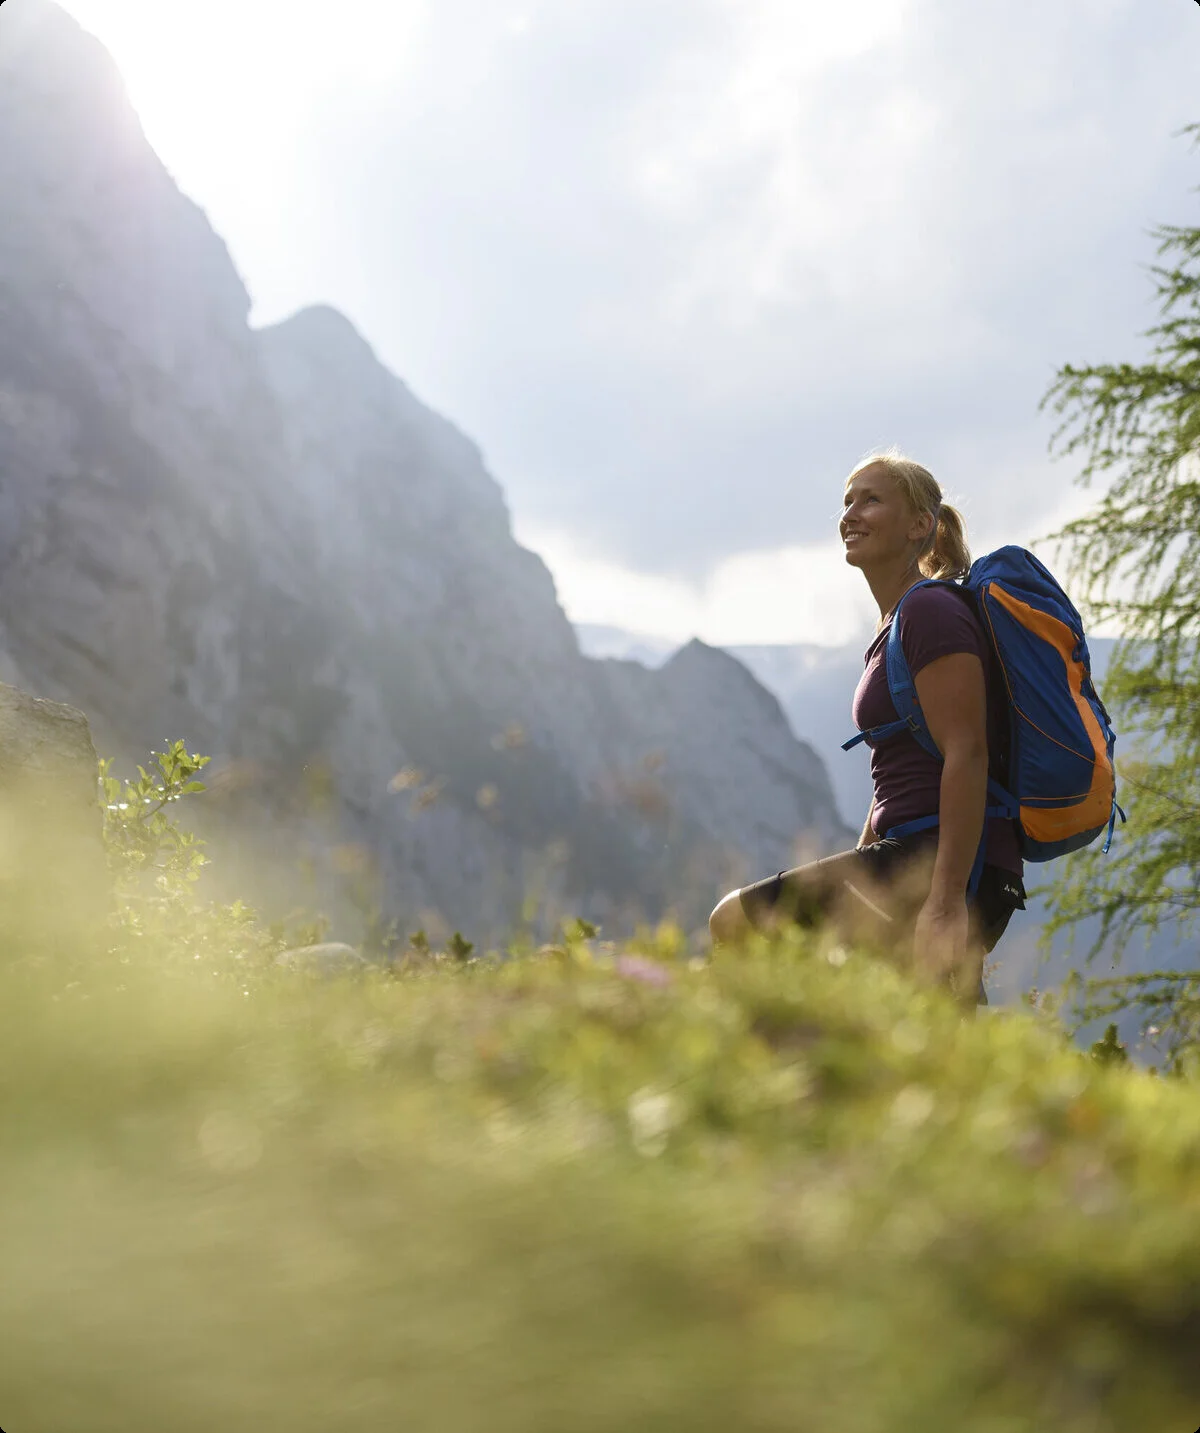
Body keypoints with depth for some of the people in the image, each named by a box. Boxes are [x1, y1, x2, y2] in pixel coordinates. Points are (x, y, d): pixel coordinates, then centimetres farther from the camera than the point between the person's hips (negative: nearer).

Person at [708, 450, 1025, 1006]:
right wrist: (851, 887, 23)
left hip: (943, 862, -10)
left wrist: (946, 898, -25)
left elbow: (967, 756, -19)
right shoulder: (892, 632, 22)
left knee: (735, 922, -15)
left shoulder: (932, 613, -9)